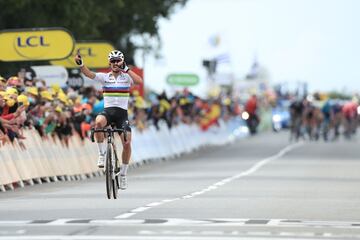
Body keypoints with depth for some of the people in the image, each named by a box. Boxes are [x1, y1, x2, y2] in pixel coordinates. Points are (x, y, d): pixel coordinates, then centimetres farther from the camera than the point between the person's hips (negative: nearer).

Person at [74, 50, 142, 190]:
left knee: (127, 143, -12)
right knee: (98, 122, -36)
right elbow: (89, 74, -11)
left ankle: (123, 174, 7)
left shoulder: (126, 77, 4)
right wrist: (80, 64, -30)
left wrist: (126, 69, -22)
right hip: (107, 111, 0)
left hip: (122, 112, 0)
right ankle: (102, 154, -19)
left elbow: (139, 81, -16)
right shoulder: (104, 77, 6)